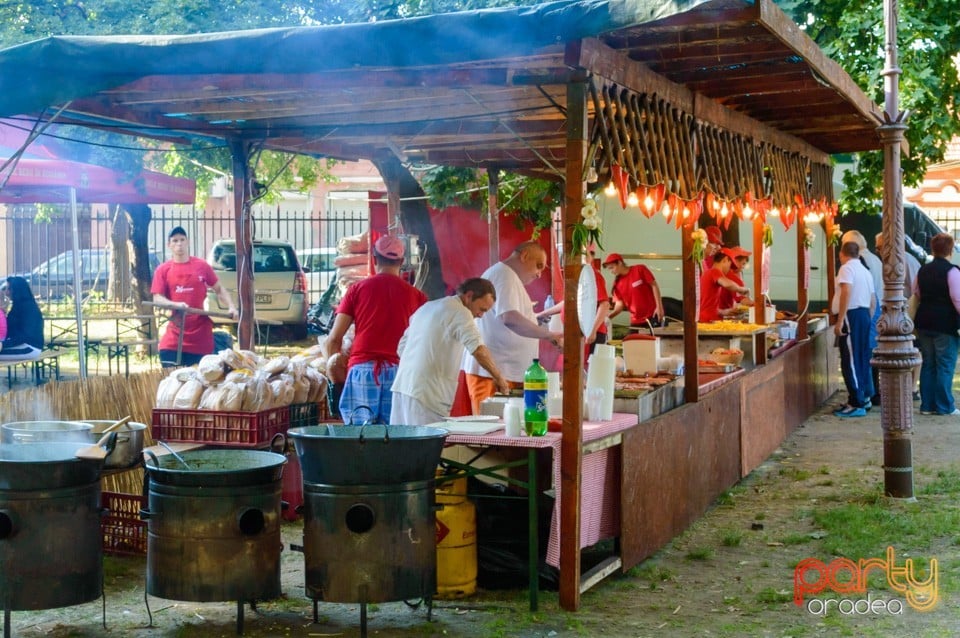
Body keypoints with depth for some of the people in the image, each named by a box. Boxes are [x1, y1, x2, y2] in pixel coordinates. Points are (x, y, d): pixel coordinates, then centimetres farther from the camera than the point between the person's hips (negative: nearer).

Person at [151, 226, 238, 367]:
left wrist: (232, 307, -3)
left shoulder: (202, 266, 5)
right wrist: (175, 304, -20)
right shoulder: (163, 270, 4)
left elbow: (219, 289, 12)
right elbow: (157, 298, -1)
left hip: (201, 336, 0)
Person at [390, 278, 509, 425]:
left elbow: (401, 348, 24)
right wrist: (498, 378, -8)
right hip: (427, 393, -9)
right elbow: (479, 351, -19)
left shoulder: (427, 307, 21)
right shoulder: (459, 312, -7)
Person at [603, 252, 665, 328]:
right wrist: (607, 317, -13)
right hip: (636, 321, 5)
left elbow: (654, 286, -6)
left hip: (652, 316, -5)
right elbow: (619, 304, 4)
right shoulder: (617, 283, 6)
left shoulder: (640, 270, -6)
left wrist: (659, 307, -13)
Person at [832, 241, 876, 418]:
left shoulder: (847, 268, -9)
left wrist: (840, 321, -24)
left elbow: (846, 292, -22)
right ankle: (865, 397, 24)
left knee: (850, 360, -7)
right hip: (864, 314, 9)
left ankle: (856, 404, -8)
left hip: (852, 315, -9)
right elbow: (873, 300, 20)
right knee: (862, 357, 17)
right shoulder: (865, 271, 18)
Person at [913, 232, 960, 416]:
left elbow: (916, 294, 20)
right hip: (945, 323, -6)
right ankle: (944, 406, 2)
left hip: (924, 322, 6)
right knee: (945, 365, 0)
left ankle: (927, 405, 13)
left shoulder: (923, 270, 8)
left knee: (928, 364, 11)